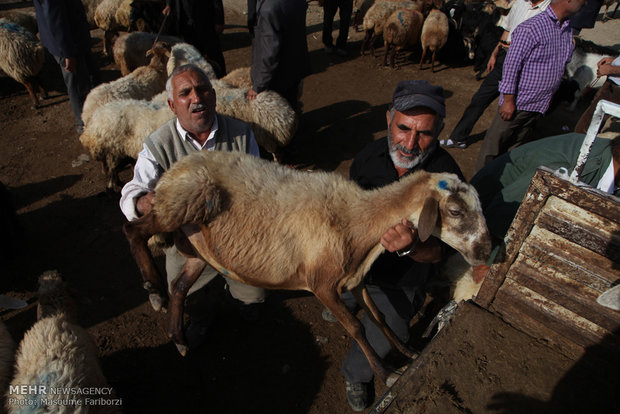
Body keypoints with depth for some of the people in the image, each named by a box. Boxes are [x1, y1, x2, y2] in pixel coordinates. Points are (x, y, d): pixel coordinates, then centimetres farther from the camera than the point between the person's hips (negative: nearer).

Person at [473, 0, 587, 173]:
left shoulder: (568, 29, 11)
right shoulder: (531, 28, -14)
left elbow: (560, 67, 20)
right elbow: (511, 64, -16)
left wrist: (550, 97, 18)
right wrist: (508, 100, -16)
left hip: (539, 105, 7)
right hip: (518, 102, -7)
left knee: (515, 146, 14)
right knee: (495, 143, -1)